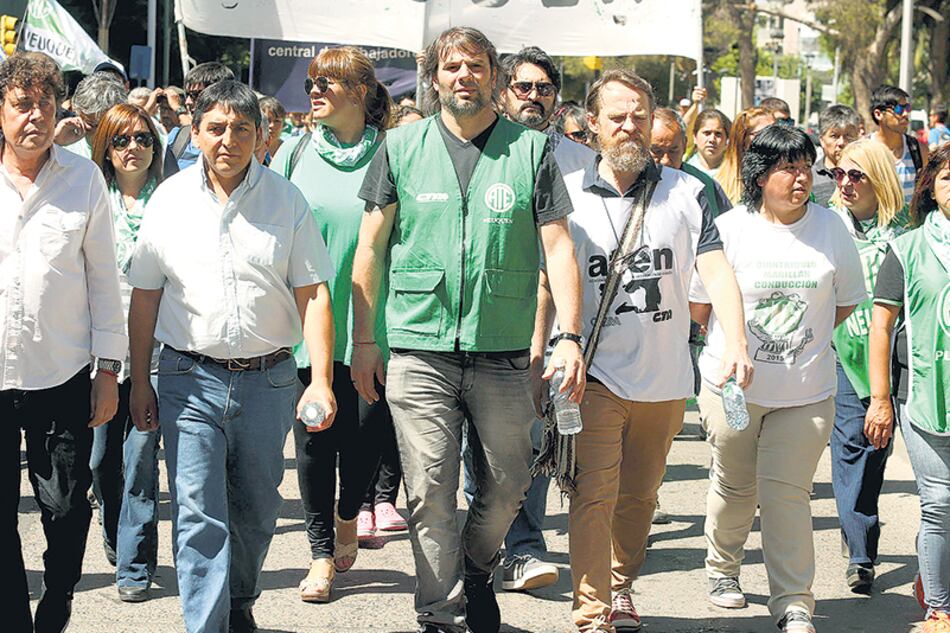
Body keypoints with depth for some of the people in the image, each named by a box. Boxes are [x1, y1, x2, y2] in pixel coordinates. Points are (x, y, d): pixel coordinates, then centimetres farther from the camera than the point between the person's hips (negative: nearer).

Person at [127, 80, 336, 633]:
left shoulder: (286, 200, 0)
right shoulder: (169, 200, 1)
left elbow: (312, 295, -2)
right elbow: (145, 296, 7)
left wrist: (320, 380, -10)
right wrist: (139, 383, 6)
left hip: (269, 379, 1)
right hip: (190, 379, -1)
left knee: (257, 510, 15)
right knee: (199, 517, -7)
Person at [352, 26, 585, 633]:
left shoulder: (532, 149, 5)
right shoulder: (402, 148, 6)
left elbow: (558, 247, 2)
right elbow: (370, 247, 9)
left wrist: (570, 337, -7)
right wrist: (364, 341, 5)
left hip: (504, 353, 1)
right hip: (420, 349, 0)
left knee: (507, 483, 9)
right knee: (431, 490, -2)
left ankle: (476, 572, 36)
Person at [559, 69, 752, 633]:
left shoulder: (685, 192, 3)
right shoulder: (568, 195, 1)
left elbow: (716, 270, -6)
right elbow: (547, 284, 3)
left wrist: (737, 342, -20)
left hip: (666, 377, 2)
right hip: (596, 374, -2)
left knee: (640, 496, 15)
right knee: (595, 493, -12)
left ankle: (621, 587, 34)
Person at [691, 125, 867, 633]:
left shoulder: (831, 228, -1)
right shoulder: (729, 228, -6)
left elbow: (846, 303, 10)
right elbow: (699, 305, 3)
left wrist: (803, 341, 7)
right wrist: (732, 348, 7)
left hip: (805, 389, 0)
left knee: (786, 493, -5)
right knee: (734, 486, 14)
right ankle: (722, 570, 37)